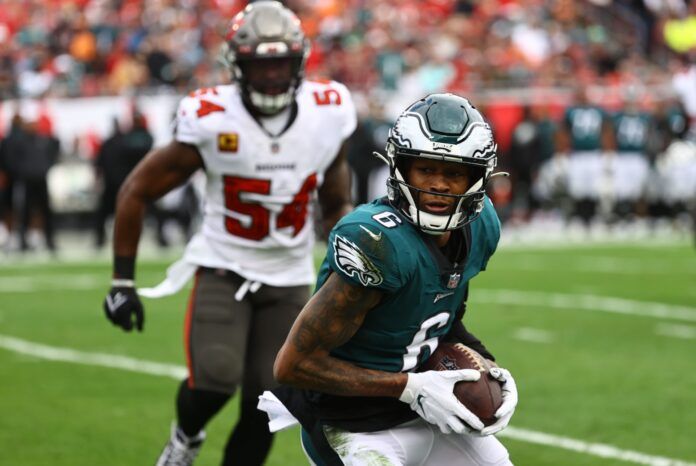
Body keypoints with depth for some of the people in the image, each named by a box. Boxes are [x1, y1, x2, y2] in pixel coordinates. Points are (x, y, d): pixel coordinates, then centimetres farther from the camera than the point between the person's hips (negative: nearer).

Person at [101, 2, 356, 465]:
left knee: (265, 407, -2)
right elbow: (137, 191, -6)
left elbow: (337, 205, 11)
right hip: (223, 267, -3)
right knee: (214, 381, -22)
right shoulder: (210, 120, -17)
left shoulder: (327, 115, -7)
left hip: (289, 278, 3)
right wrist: (122, 281, -6)